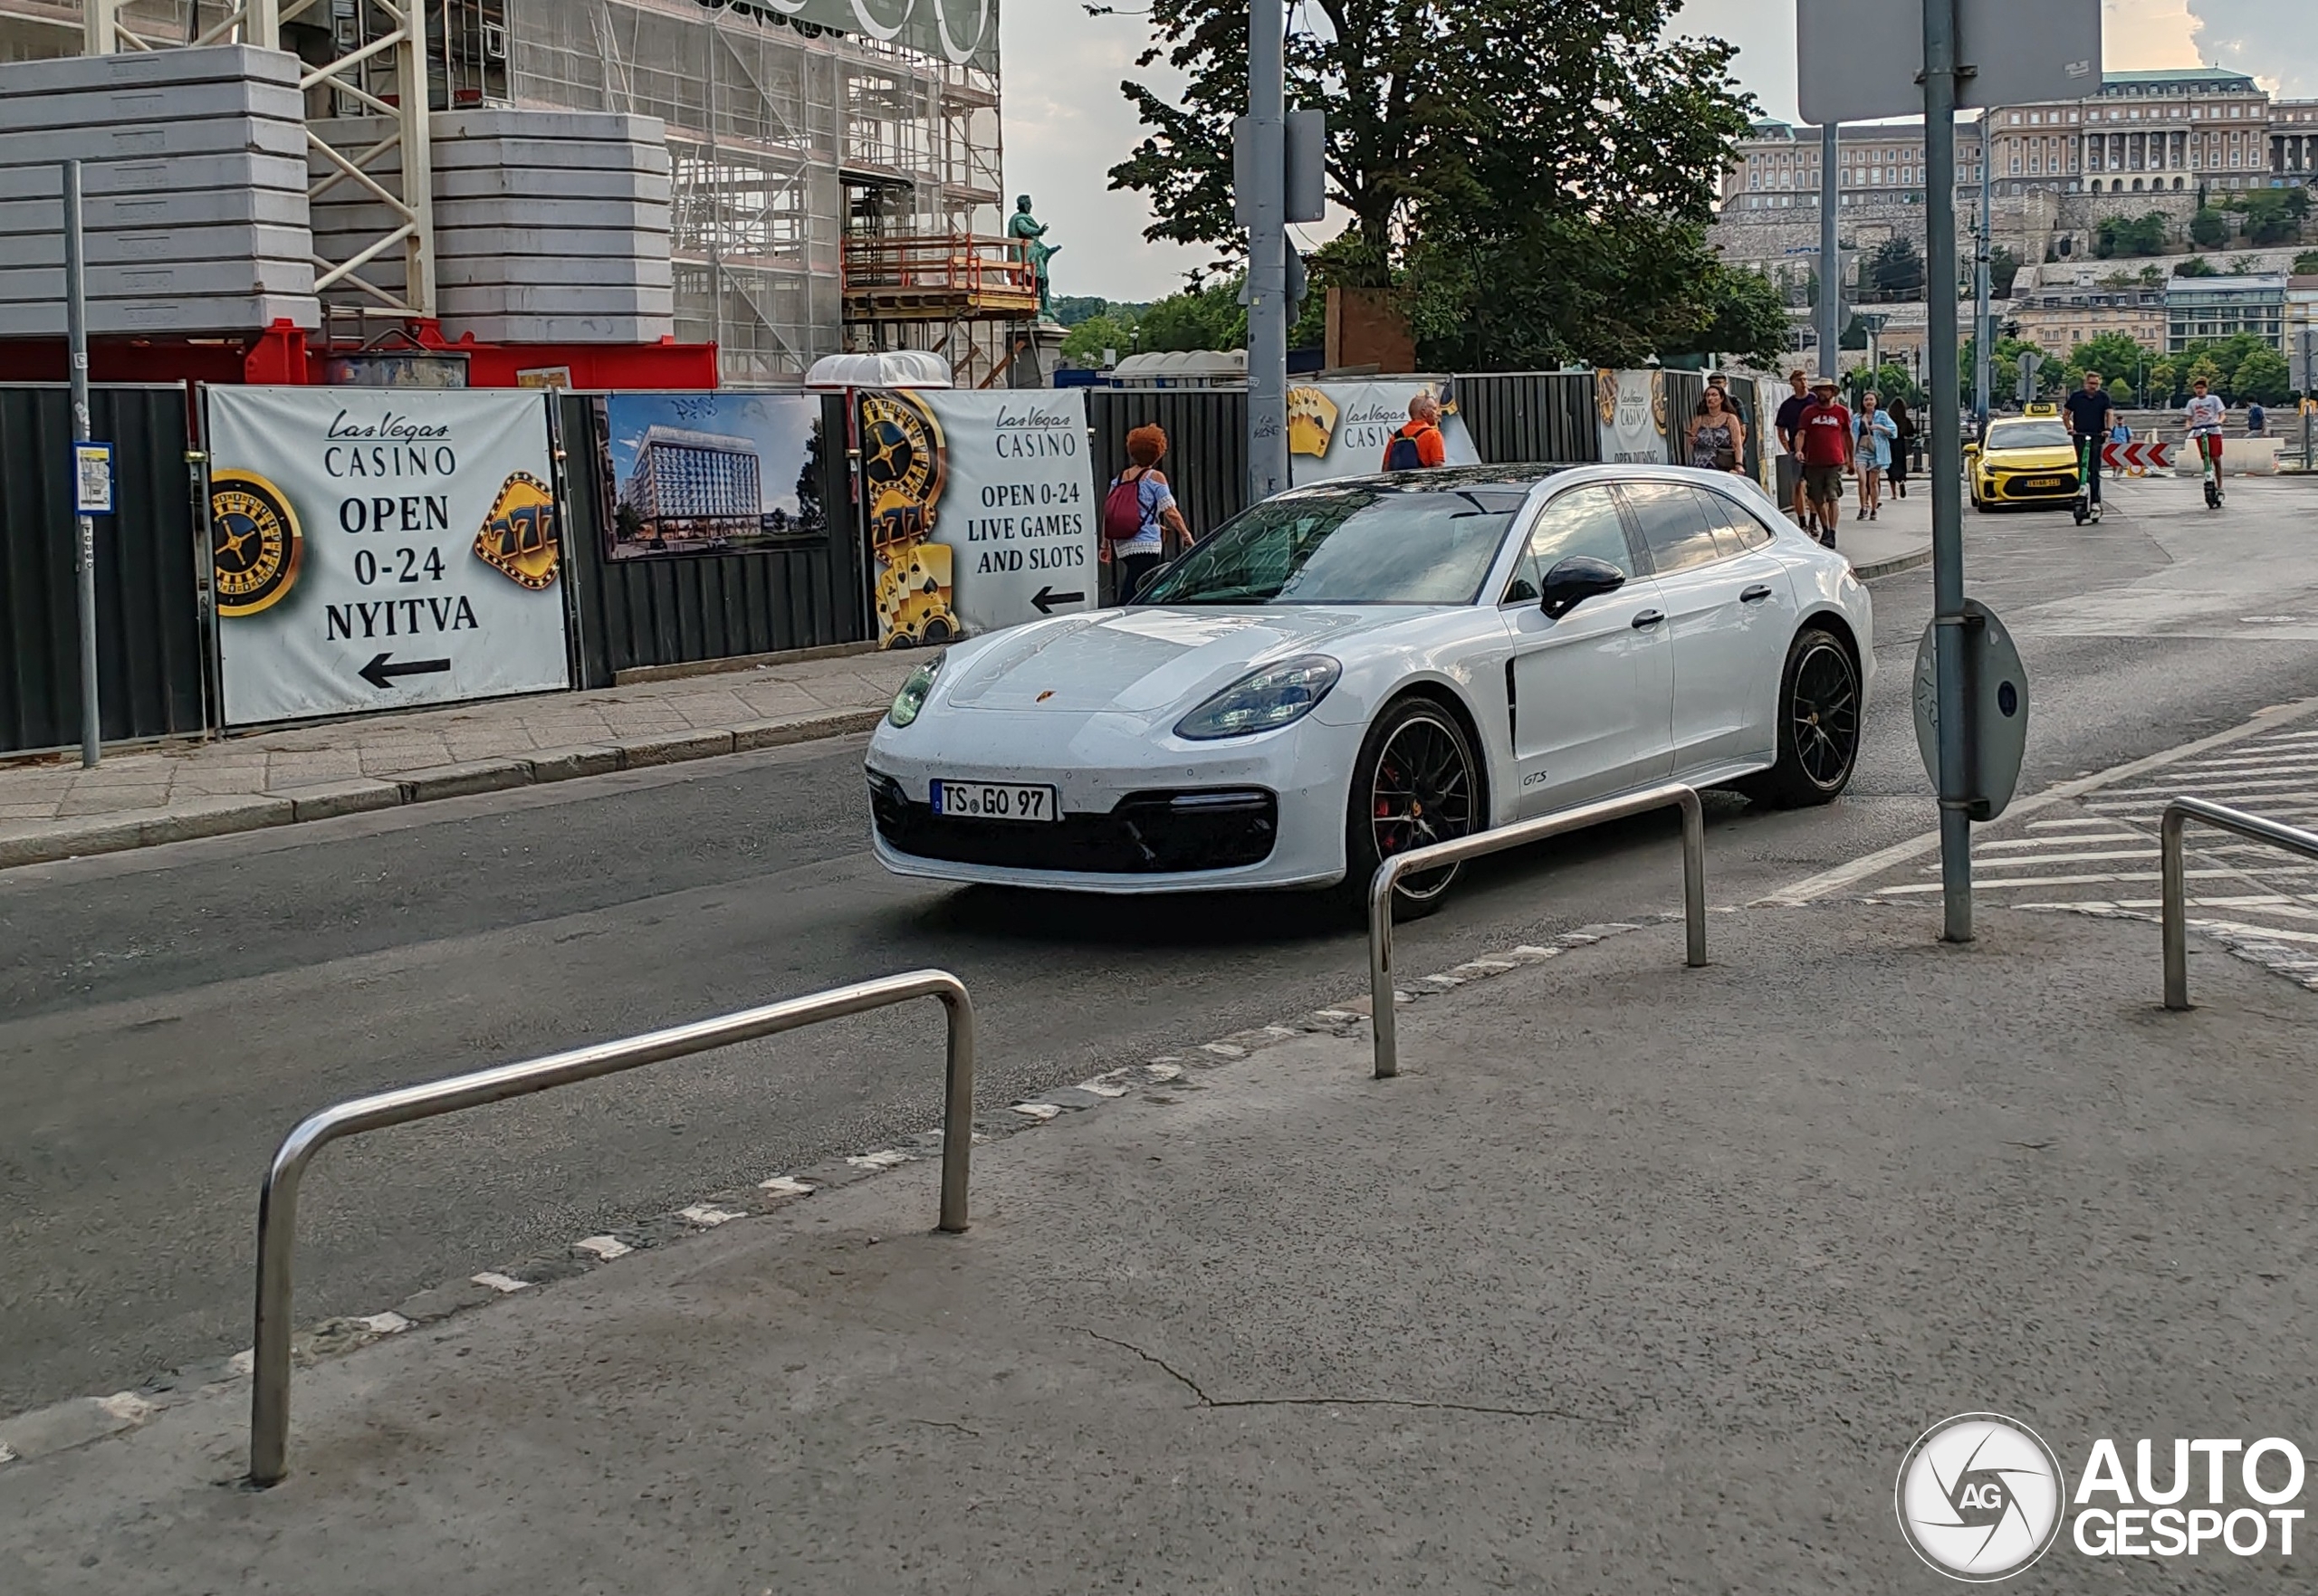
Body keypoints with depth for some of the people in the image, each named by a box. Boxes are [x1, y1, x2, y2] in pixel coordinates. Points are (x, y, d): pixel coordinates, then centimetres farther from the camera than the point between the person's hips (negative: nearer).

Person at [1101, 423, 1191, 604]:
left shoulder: (1119, 478, 12)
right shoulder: (1155, 477, -3)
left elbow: (1108, 512, 10)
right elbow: (1170, 512, -6)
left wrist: (1106, 544, 15)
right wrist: (1186, 535, 3)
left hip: (1122, 546, 6)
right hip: (1145, 545, -6)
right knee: (1133, 593, -11)